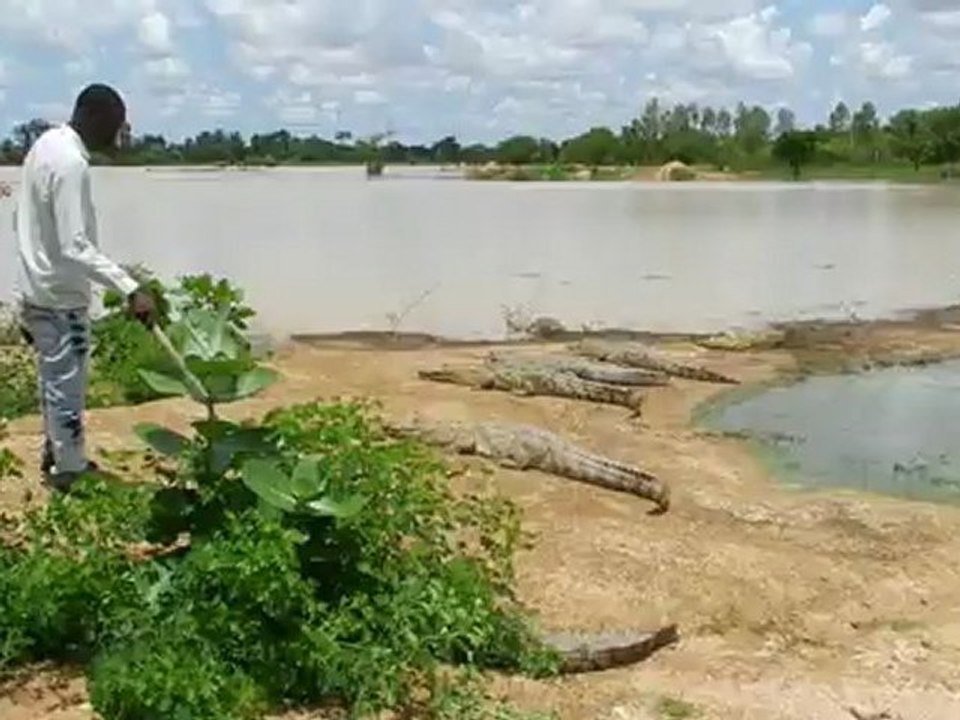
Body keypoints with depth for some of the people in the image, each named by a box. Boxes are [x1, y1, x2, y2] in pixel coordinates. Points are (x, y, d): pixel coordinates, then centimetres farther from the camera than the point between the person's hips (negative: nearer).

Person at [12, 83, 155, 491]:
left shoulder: (46, 144, 7)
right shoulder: (72, 164, -24)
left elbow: (26, 221, 15)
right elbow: (75, 247, -29)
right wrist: (130, 289, -34)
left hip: (37, 289, 10)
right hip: (59, 296, -10)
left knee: (53, 381, 21)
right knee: (67, 388, 3)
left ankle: (55, 456, 34)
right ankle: (70, 473, 15)